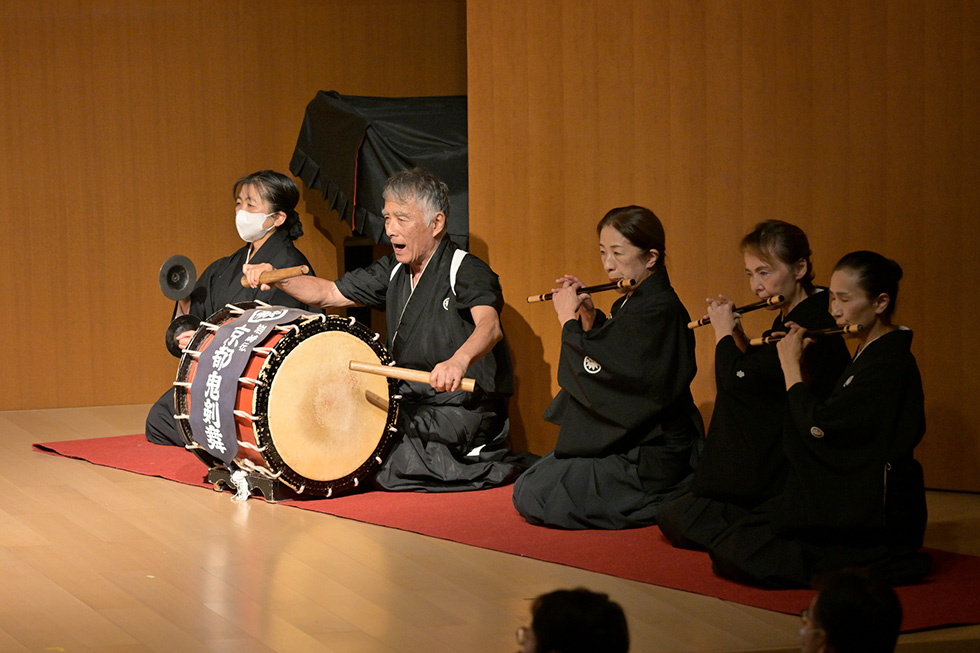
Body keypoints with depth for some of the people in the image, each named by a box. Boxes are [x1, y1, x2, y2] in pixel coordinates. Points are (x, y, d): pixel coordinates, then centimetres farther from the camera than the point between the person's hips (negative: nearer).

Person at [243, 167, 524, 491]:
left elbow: (489, 325, -34)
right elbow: (328, 293, 19)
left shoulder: (467, 270, -14)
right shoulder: (395, 270, 12)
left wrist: (458, 361, -57)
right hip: (413, 417, 8)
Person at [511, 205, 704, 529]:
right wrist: (589, 319, 5)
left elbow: (594, 372, -23)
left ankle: (658, 505, -6)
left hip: (647, 460, -10)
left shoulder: (658, 311, -21)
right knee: (528, 484, 17)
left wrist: (569, 321, -9)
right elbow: (605, 362, 18)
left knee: (531, 498, -13)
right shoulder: (632, 303, 10)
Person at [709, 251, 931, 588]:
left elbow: (818, 426, -20)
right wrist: (800, 359, 10)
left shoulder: (889, 364, -18)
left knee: (736, 553, -14)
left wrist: (791, 365, -6)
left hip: (872, 515, -10)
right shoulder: (869, 354, 13)